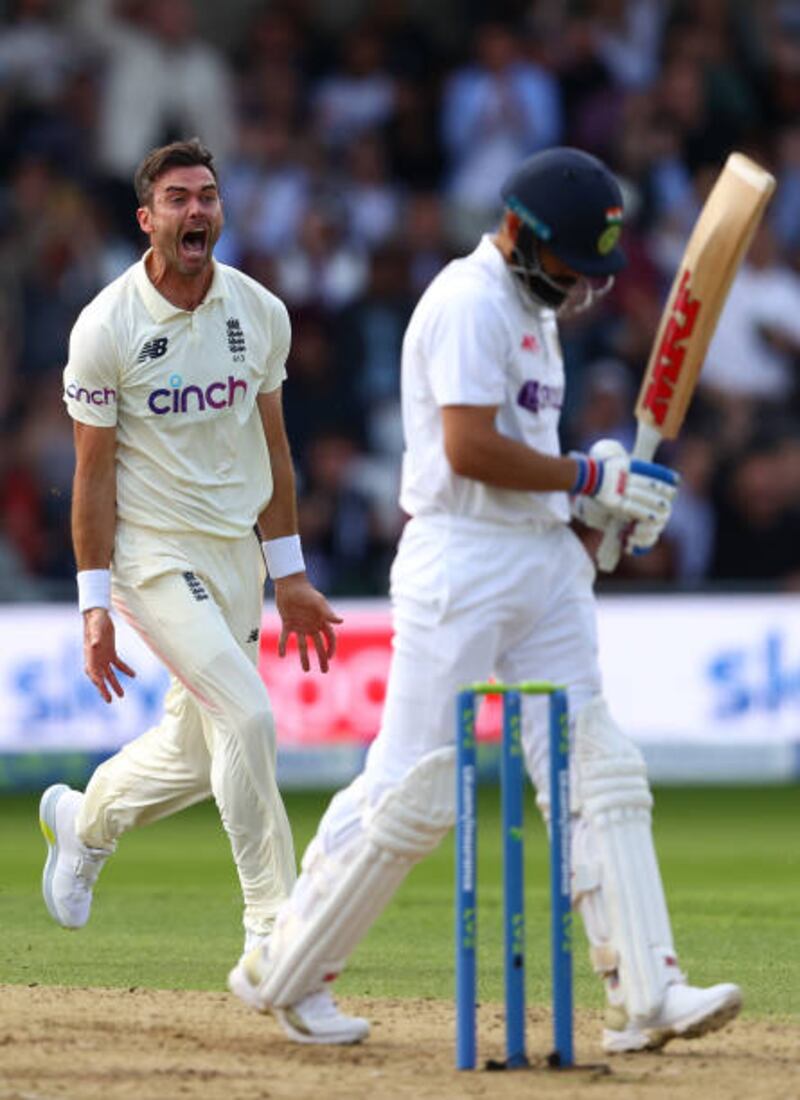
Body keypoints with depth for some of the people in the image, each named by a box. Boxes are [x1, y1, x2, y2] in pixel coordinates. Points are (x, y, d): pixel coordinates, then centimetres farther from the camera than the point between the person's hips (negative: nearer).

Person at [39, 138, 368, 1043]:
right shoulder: (106, 328, -11)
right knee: (247, 719, -20)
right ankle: (276, 947, -15)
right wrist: (95, 607, -12)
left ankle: (84, 820, 46)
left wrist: (289, 576, 11)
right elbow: (93, 473, -9)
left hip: (236, 557, 6)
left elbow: (271, 447, 12)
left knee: (198, 749, 14)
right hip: (154, 555, -6)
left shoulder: (259, 314, 4)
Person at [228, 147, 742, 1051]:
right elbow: (468, 449, -21)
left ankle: (644, 996, -3)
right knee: (414, 786, -6)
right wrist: (592, 479, -15)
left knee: (599, 775, 0)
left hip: (545, 560, 9)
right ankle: (280, 975, 7)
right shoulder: (470, 301, -12)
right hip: (462, 561, -9)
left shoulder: (529, 307, 19)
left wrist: (607, 498, 8)